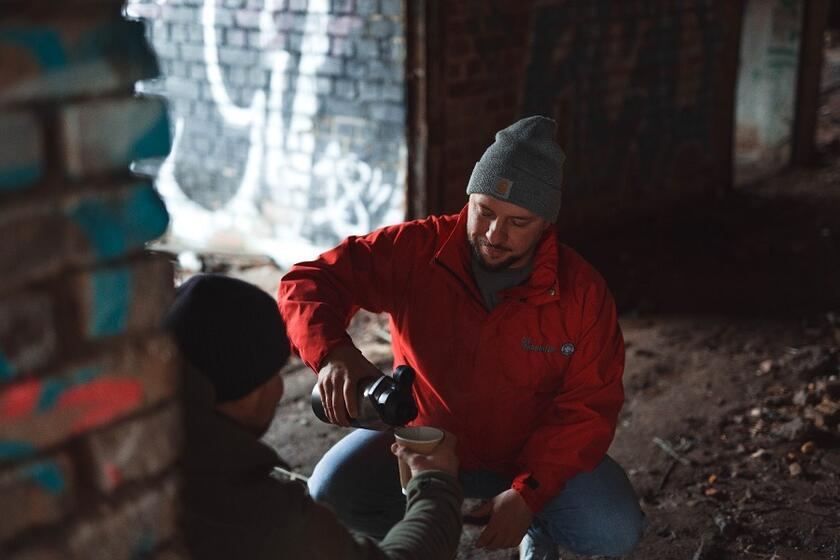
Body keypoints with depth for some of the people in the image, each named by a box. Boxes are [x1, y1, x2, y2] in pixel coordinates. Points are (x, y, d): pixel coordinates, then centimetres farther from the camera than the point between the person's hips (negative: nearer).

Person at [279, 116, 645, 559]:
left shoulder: (581, 292, -17)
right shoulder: (416, 251, -18)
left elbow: (589, 406, -13)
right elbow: (308, 282, -19)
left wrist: (527, 492, -26)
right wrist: (332, 352, -42)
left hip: (535, 449, 0)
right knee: (331, 492, -23)